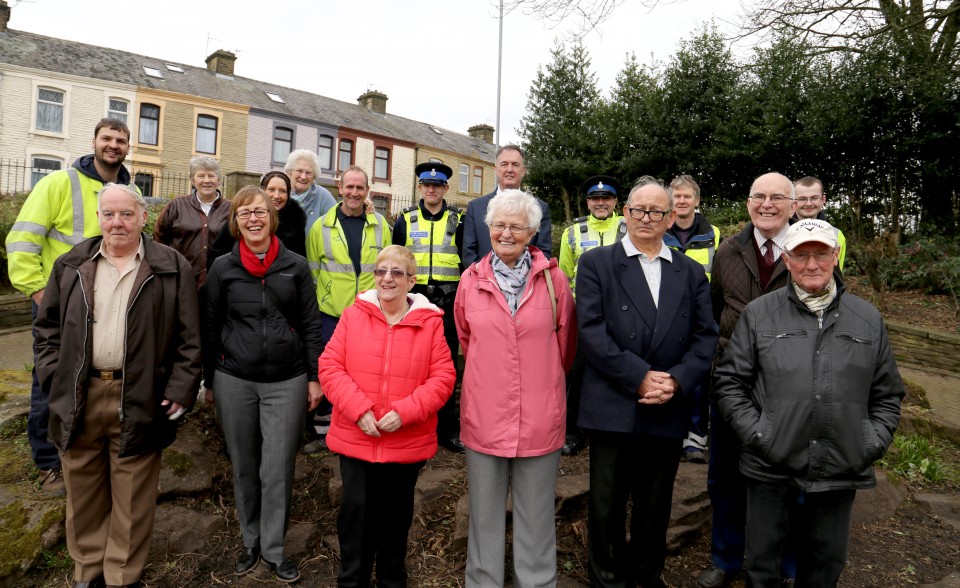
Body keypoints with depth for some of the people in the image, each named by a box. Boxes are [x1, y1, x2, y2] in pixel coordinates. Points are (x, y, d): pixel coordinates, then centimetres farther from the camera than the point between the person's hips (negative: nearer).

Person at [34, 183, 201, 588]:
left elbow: (189, 338, -4)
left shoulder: (172, 268, -3)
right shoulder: (71, 265, 8)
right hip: (78, 398, 4)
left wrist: (180, 391, -10)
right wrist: (53, 377, 2)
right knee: (83, 493, 17)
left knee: (131, 499, 8)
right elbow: (47, 326, 13)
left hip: (140, 401, -3)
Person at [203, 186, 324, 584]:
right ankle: (250, 541, 33)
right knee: (244, 468, 13)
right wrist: (208, 382, 9)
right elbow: (211, 328, 7)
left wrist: (314, 377, -1)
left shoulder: (296, 266, -1)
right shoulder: (223, 268, 2)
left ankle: (274, 549, 22)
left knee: (278, 470, 4)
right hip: (234, 381, 1)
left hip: (287, 382, -1)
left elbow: (311, 325, 1)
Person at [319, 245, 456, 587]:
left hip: (408, 442, 0)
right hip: (355, 438, 0)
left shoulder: (430, 322, -5)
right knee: (355, 511, 12)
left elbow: (443, 377, -8)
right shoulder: (353, 315, -2)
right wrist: (358, 408, -17)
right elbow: (330, 367, -4)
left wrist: (405, 412, -18)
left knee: (396, 515, 17)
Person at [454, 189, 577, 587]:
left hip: (539, 418, -1)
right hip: (484, 416, 1)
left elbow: (565, 344, 7)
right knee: (485, 517, 16)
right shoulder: (471, 280, 1)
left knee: (536, 520, 13)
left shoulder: (552, 278, -4)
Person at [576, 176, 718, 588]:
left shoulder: (691, 272, 10)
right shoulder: (596, 263, -1)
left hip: (668, 411, 3)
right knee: (607, 505, 11)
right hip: (612, 409, -3)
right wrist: (640, 378, -16)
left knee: (655, 506, 18)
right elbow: (592, 332, -11)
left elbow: (706, 337, 4)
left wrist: (677, 382, -12)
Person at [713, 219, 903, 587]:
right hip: (772, 470, -2)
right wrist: (758, 435, -10)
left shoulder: (868, 319, 6)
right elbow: (729, 383, -1)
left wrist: (873, 443, 1)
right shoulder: (758, 314, -1)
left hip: (841, 473, 2)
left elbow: (887, 394, 13)